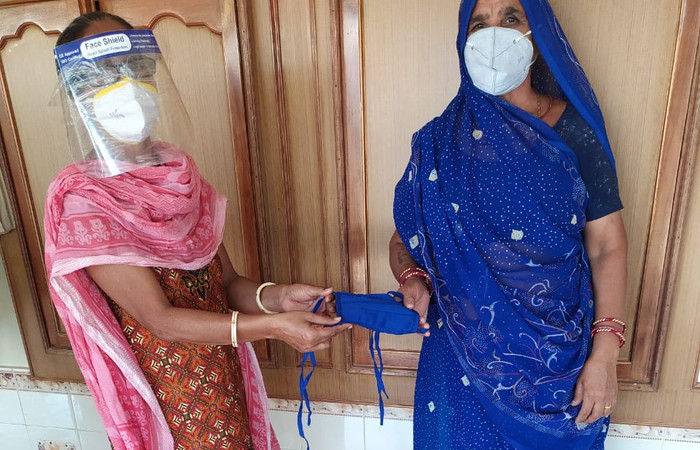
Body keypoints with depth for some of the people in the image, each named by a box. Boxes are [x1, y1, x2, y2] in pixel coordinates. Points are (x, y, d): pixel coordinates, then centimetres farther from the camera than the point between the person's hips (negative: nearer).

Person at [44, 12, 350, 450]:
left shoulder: (179, 169, -1)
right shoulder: (82, 200, -19)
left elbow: (226, 282, -2)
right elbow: (158, 319, -22)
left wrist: (276, 297, -21)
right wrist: (272, 325, -30)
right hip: (166, 394, -5)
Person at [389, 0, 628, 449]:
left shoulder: (575, 131, -7)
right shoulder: (440, 142, -6)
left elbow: (608, 245, -7)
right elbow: (404, 241, 0)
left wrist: (604, 355, -12)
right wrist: (412, 280, -21)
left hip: (559, 355, 0)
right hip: (464, 354, 0)